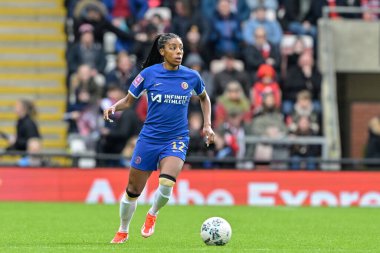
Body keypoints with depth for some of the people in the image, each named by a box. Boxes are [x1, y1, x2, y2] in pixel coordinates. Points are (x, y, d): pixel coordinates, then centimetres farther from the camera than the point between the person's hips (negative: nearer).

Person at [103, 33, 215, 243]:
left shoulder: (191, 77, -1)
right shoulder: (149, 74, -6)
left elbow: (204, 98, 19)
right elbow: (128, 101, 4)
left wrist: (207, 125, 10)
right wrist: (113, 108, -16)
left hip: (176, 139, 0)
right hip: (149, 137, 0)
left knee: (166, 184, -26)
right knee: (133, 190, 6)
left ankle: (152, 215, 6)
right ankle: (123, 231, 32)